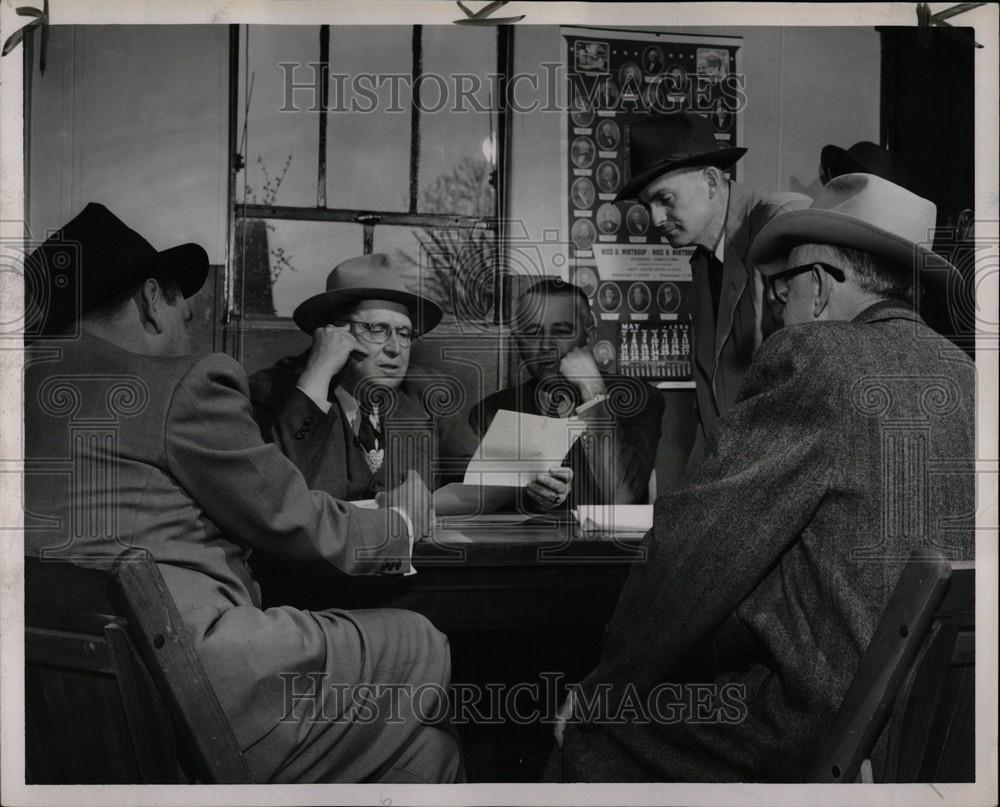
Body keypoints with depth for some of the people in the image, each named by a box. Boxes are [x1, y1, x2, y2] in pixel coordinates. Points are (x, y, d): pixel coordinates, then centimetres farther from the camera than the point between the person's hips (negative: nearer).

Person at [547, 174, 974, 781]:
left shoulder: (811, 355, -14)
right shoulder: (962, 372, 9)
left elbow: (697, 549, -14)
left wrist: (604, 687, -3)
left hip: (832, 731, -8)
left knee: (589, 735, 5)